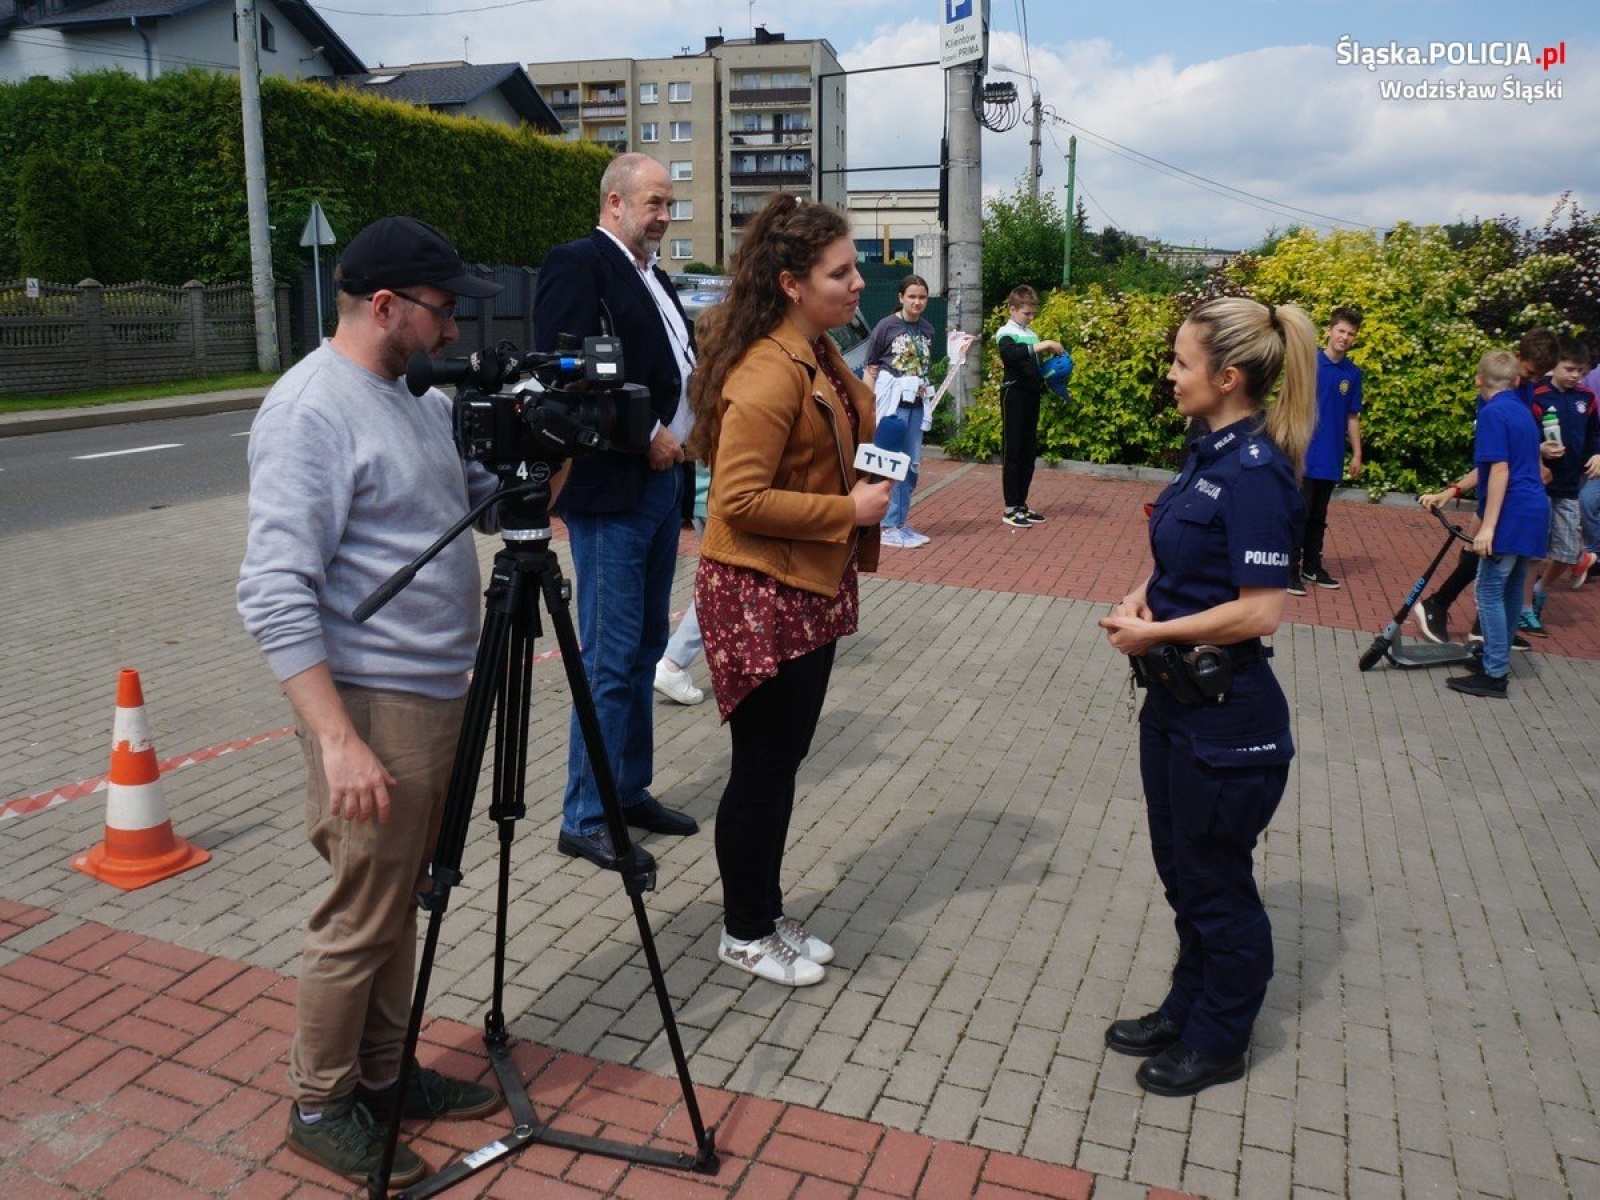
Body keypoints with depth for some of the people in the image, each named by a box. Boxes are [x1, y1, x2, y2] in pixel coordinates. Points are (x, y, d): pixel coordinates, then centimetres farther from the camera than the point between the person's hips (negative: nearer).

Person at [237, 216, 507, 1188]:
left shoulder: (413, 398, 12)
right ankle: (320, 1109, 24)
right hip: (375, 707, -9)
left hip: (440, 696, 9)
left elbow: (480, 487, 21)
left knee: (400, 905, 19)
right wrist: (338, 741, -26)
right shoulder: (312, 412, -16)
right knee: (360, 920, 4)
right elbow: (276, 593, -22)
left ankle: (383, 1076, 35)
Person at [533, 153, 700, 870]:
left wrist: (686, 431, 4)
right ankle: (585, 820, 5)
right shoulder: (578, 265, -9)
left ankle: (631, 792, 27)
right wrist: (644, 436, -16)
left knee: (645, 650, 15)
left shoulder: (651, 274, 19)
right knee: (611, 661, -6)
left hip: (660, 482, 9)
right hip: (610, 490, -9)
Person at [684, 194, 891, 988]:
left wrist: (874, 471, 4)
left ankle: (768, 914, 34)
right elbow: (740, 499, -25)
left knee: (783, 759, 18)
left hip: (811, 587, 9)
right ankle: (743, 934, 24)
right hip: (759, 595, -9)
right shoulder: (767, 375, -22)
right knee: (762, 766, 5)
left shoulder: (820, 357, 9)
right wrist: (848, 510, -20)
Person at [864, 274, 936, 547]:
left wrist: (925, 387, 7)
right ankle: (888, 526, 0)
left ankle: (901, 523, 22)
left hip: (916, 404, 6)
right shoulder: (886, 326, -7)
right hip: (891, 403, -6)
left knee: (912, 466, 11)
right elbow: (871, 370, -5)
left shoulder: (928, 329, 8)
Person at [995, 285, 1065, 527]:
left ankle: (1021, 504, 17)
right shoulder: (1005, 333, -7)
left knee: (1029, 451, 9)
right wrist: (1041, 345, -31)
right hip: (1015, 393, -7)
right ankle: (1010, 508, -3)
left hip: (1032, 394, 7)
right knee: (1012, 452, -6)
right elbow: (1010, 354, -30)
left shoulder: (1031, 334, 14)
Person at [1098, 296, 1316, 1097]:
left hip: (1226, 717, -9)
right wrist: (1142, 599, -2)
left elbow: (1260, 610, -24)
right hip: (1175, 701, 9)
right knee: (1180, 869, 22)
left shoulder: (1255, 473, -21)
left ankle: (1218, 1043, 30)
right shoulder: (1212, 451, 5)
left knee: (1215, 883, 10)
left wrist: (1153, 633, -16)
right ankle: (1187, 1007, 41)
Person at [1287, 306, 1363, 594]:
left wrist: (1357, 454, 11)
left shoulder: (1353, 373, 7)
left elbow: (1352, 417, 13)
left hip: (1331, 459, 4)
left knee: (1318, 516, 14)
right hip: (1305, 454, -4)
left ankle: (1313, 566, 24)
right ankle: (1291, 570, 2)